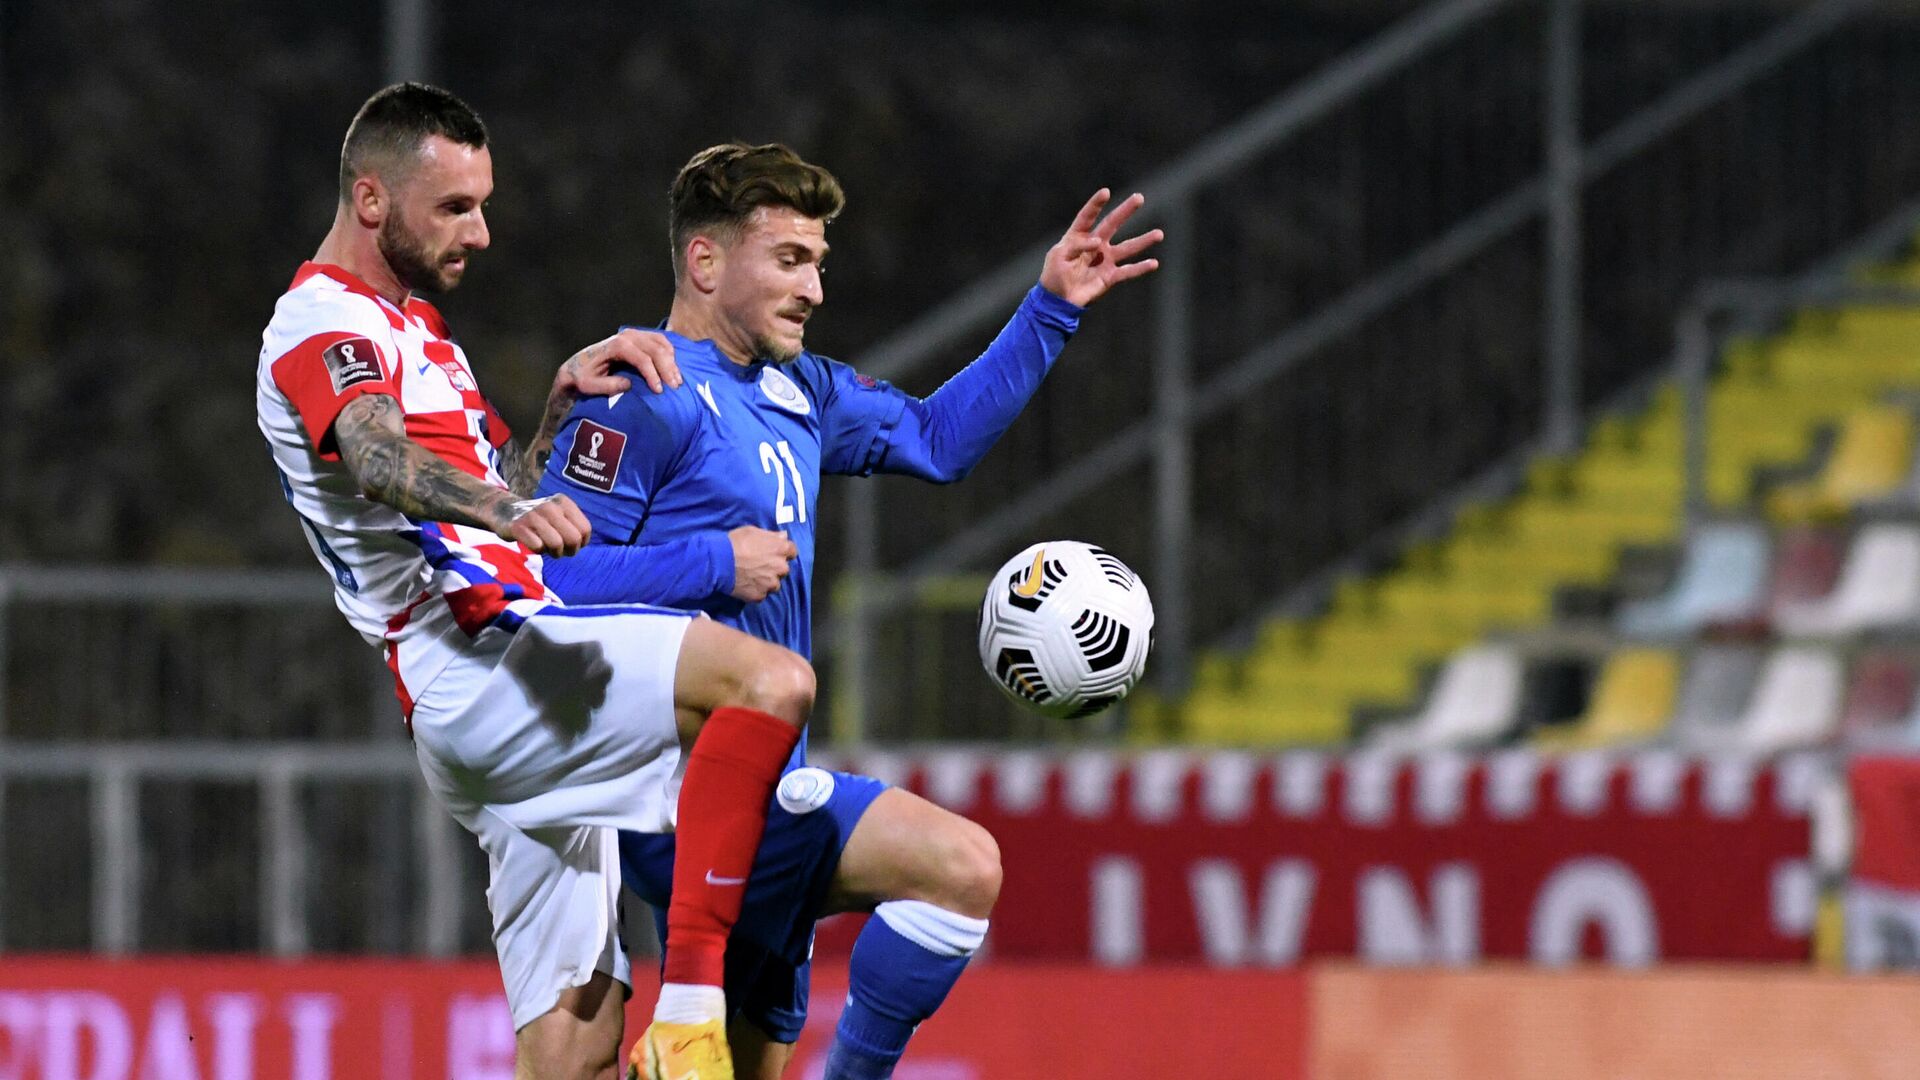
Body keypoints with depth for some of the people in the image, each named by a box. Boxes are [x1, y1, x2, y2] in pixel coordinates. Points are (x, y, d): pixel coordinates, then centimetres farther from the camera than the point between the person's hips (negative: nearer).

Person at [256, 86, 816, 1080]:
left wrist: (567, 394, 14)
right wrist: (508, 510, -45)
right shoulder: (323, 324, -4)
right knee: (771, 680, -28)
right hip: (478, 661, -10)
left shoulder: (415, 326, 28)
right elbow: (380, 462, -25)